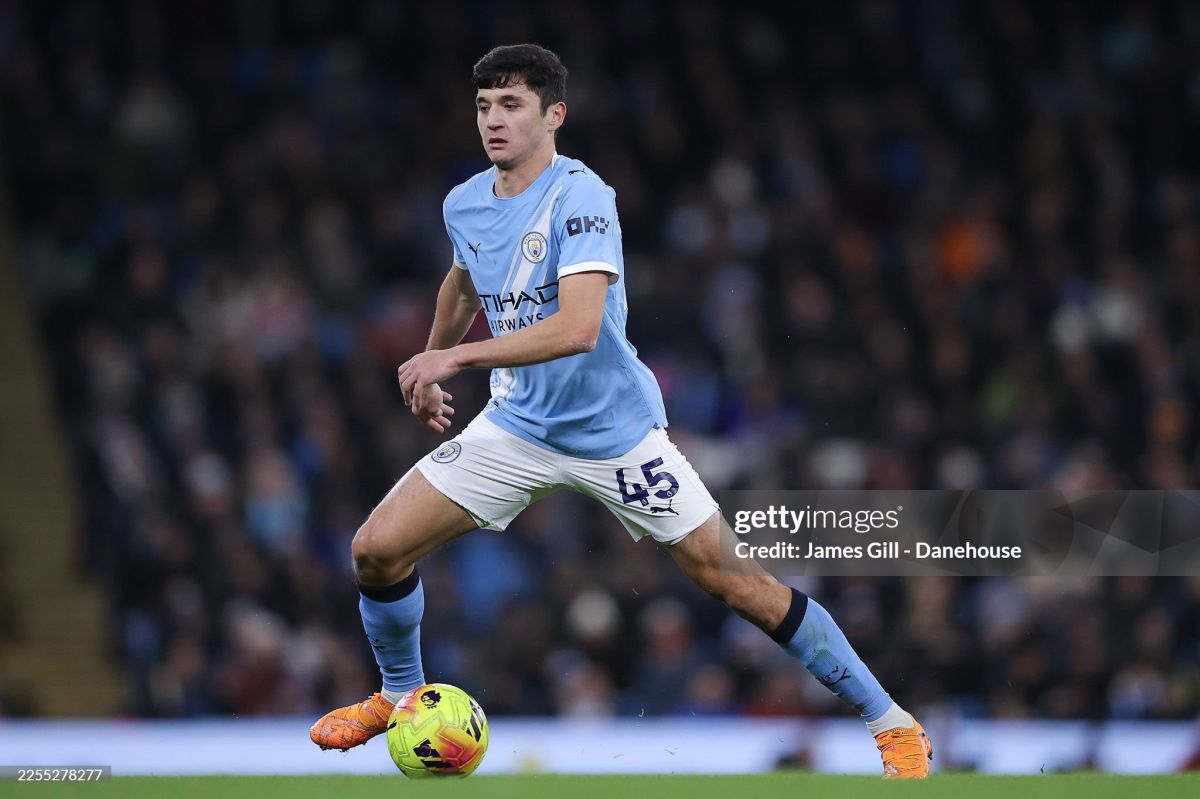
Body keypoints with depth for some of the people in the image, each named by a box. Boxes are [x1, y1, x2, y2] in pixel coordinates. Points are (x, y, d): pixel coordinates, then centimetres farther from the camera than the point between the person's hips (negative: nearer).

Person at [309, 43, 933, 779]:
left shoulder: (580, 197, -22)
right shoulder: (464, 205, 0)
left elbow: (577, 328, -35)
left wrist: (455, 358, -34)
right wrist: (430, 370, 29)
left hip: (616, 433, -6)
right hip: (518, 426, 6)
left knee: (734, 581, -8)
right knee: (377, 548, -5)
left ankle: (892, 725, 4)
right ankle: (401, 694, 23)